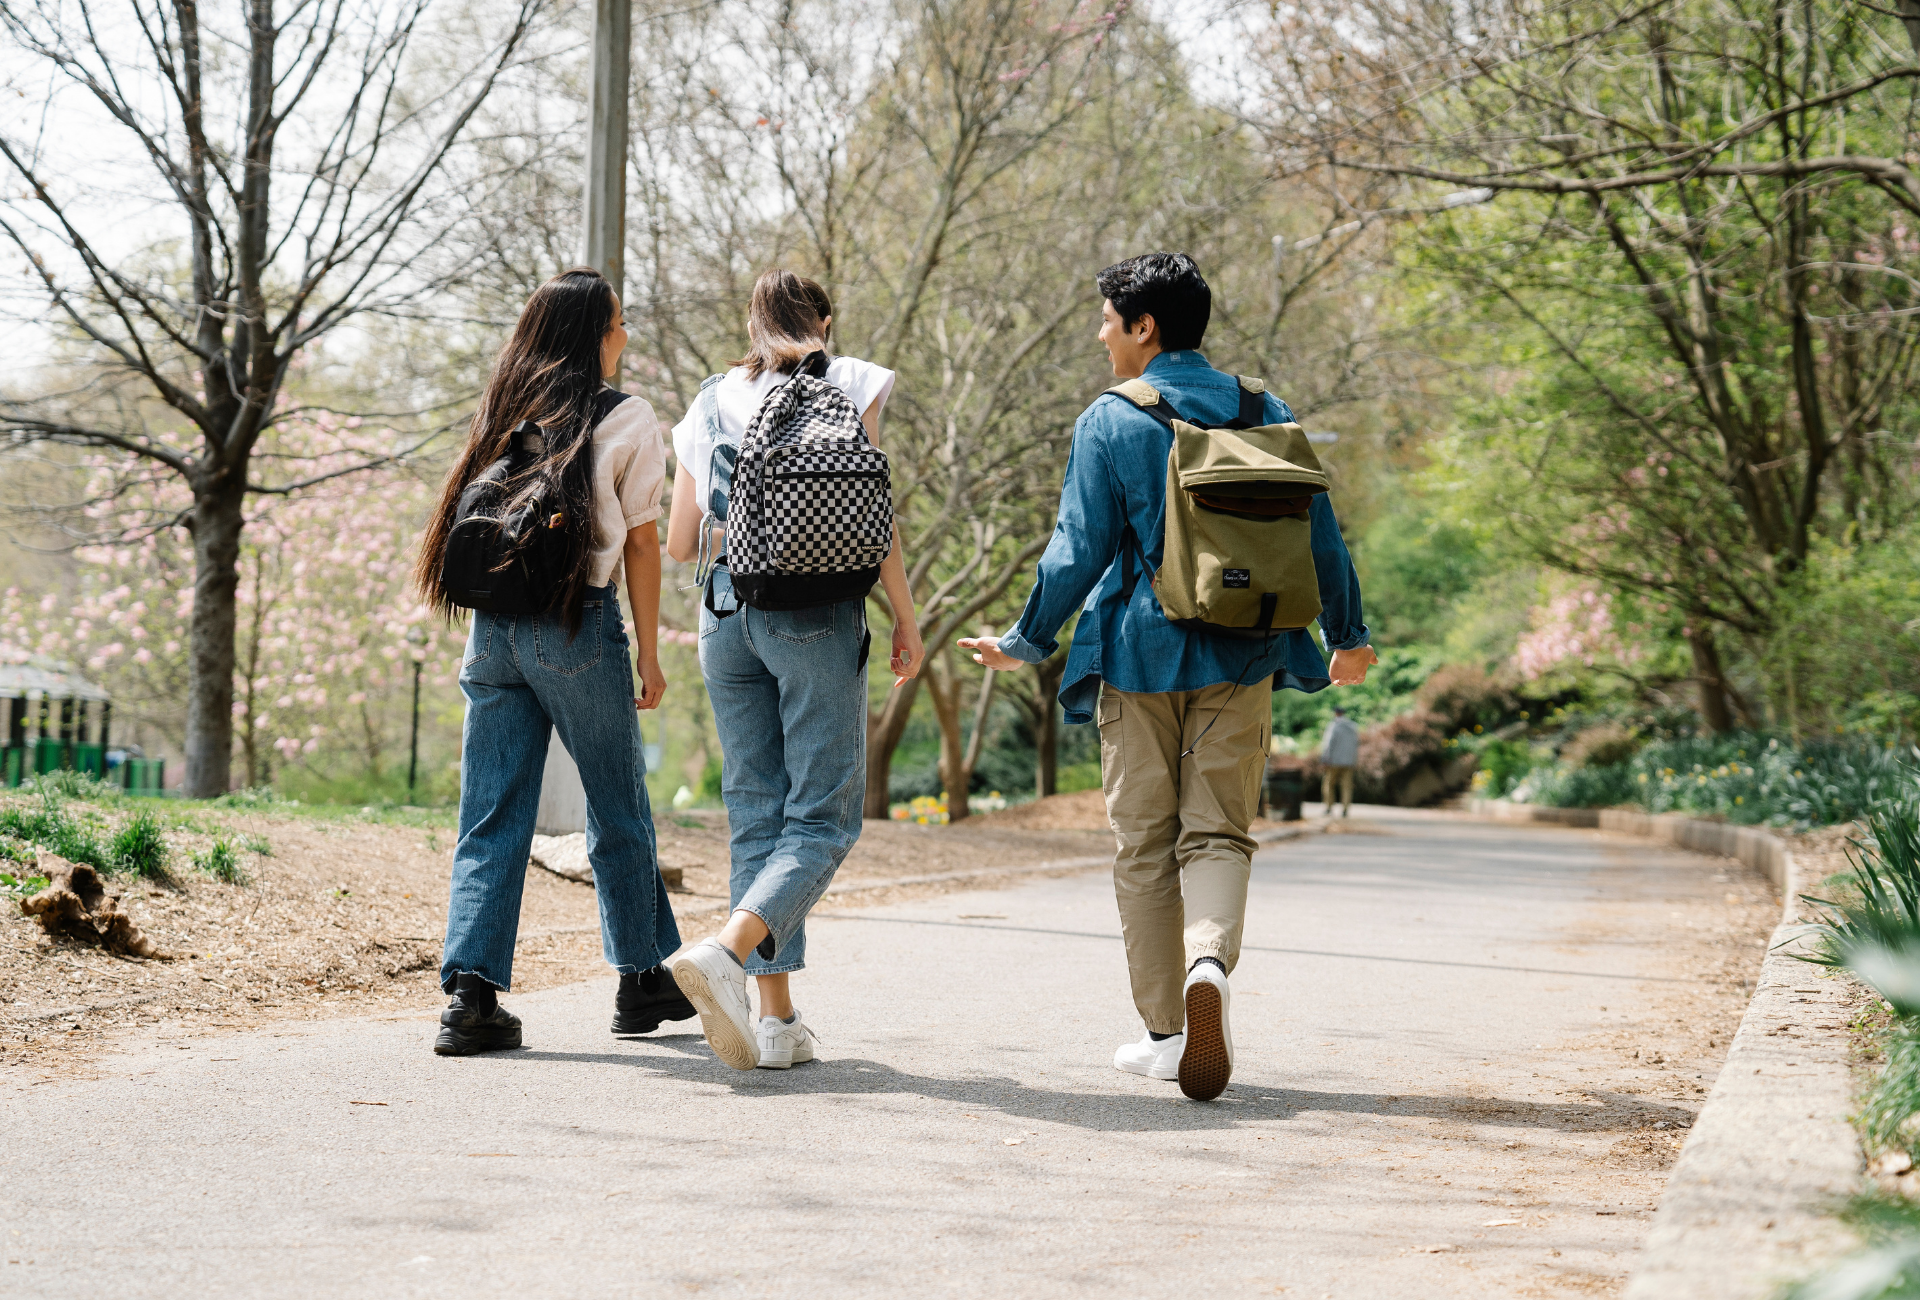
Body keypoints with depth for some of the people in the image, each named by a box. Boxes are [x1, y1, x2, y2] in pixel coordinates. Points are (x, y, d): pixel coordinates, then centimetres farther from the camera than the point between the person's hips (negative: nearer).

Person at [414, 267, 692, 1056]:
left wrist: (481, 635, 14)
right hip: (579, 628, -4)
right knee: (618, 811, 11)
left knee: (491, 817, 3)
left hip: (495, 627, 4)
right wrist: (648, 654, 4)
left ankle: (472, 991, -7)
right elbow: (640, 544, -1)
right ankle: (642, 979, 22)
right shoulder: (627, 420, -2)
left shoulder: (503, 412, 11)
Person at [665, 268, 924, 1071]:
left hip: (726, 610, 4)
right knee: (823, 817, -3)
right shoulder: (848, 383, 3)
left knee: (756, 815, 8)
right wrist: (905, 616, 1)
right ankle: (726, 952, -26)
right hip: (816, 612, -4)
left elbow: (680, 542, 12)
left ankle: (776, 1015, 4)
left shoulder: (711, 403, 14)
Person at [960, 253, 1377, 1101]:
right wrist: (1348, 635, 20)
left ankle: (1165, 1031, 12)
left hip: (1140, 656, -2)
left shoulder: (1110, 422, -6)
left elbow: (1079, 551, -7)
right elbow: (1319, 533, 7)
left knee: (1145, 845, 8)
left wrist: (1025, 644, 5)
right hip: (1238, 660, 2)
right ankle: (1208, 963, -26)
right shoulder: (1265, 415, 5)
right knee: (1217, 832, 4)